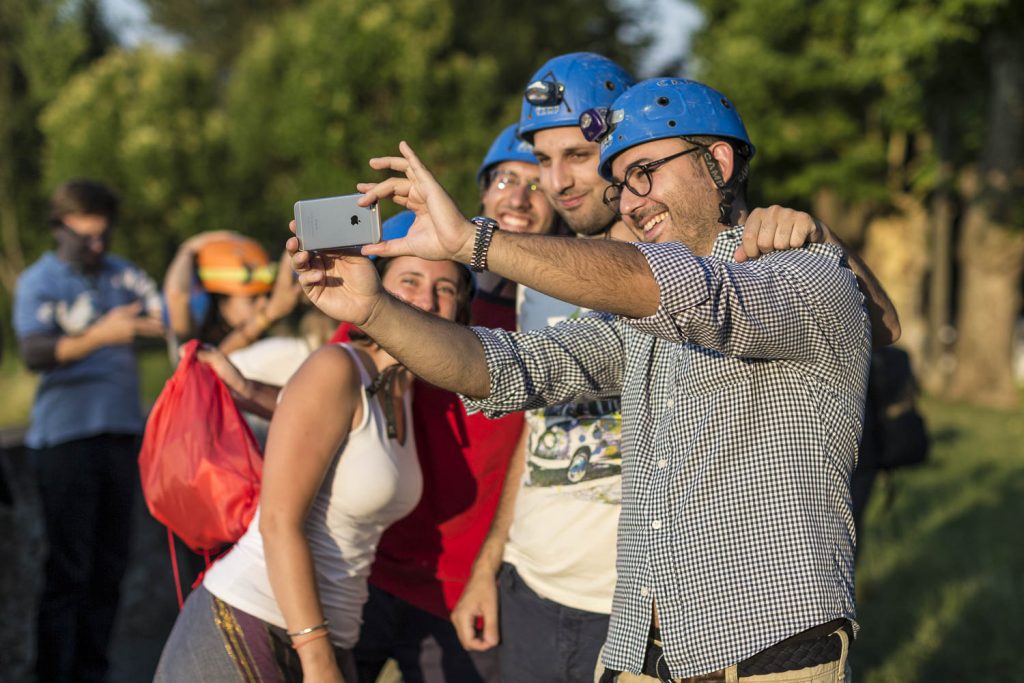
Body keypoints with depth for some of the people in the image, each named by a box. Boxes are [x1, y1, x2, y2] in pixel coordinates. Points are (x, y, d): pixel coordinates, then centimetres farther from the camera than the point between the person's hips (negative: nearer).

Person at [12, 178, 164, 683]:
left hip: (121, 432, 5)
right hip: (65, 435, -5)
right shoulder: (38, 282, -2)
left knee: (110, 565, 8)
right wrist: (99, 336, -30)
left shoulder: (123, 275, 11)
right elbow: (34, 353, -17)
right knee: (68, 569, -7)